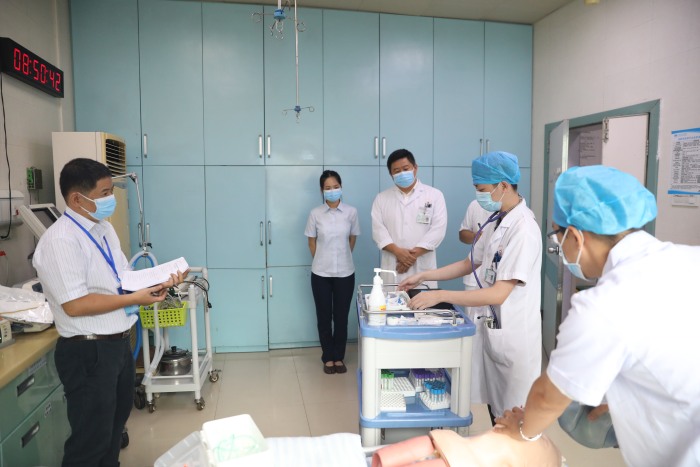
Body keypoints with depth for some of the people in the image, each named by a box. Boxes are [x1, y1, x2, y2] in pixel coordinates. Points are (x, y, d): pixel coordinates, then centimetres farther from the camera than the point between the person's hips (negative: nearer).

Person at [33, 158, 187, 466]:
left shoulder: (104, 229, 7)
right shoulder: (60, 241, -22)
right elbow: (74, 305, -26)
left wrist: (159, 281, -3)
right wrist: (134, 299, -24)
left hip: (118, 343, 9)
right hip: (88, 352, -9)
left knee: (116, 422, 27)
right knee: (91, 438, 8)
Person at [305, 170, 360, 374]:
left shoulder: (351, 212, -3)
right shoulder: (315, 213, -4)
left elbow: (352, 240, 8)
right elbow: (312, 242, 5)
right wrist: (323, 260, 10)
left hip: (345, 273, 0)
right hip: (321, 273, 0)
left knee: (341, 316, 8)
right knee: (324, 317, 9)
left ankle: (339, 357, 25)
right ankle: (328, 358, 24)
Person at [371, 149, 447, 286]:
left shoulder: (435, 195, 6)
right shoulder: (382, 198, 11)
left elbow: (438, 230, -4)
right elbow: (378, 230, 1)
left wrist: (413, 254, -13)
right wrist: (398, 251, -14)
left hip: (422, 268, -1)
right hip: (392, 269, 1)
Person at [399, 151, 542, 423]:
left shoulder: (523, 229, -22)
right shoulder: (494, 222, 6)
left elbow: (498, 294, -25)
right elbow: (470, 264, 16)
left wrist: (440, 296, -22)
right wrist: (423, 277, 9)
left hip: (514, 337, -8)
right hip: (491, 330, 8)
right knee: (495, 411, 20)